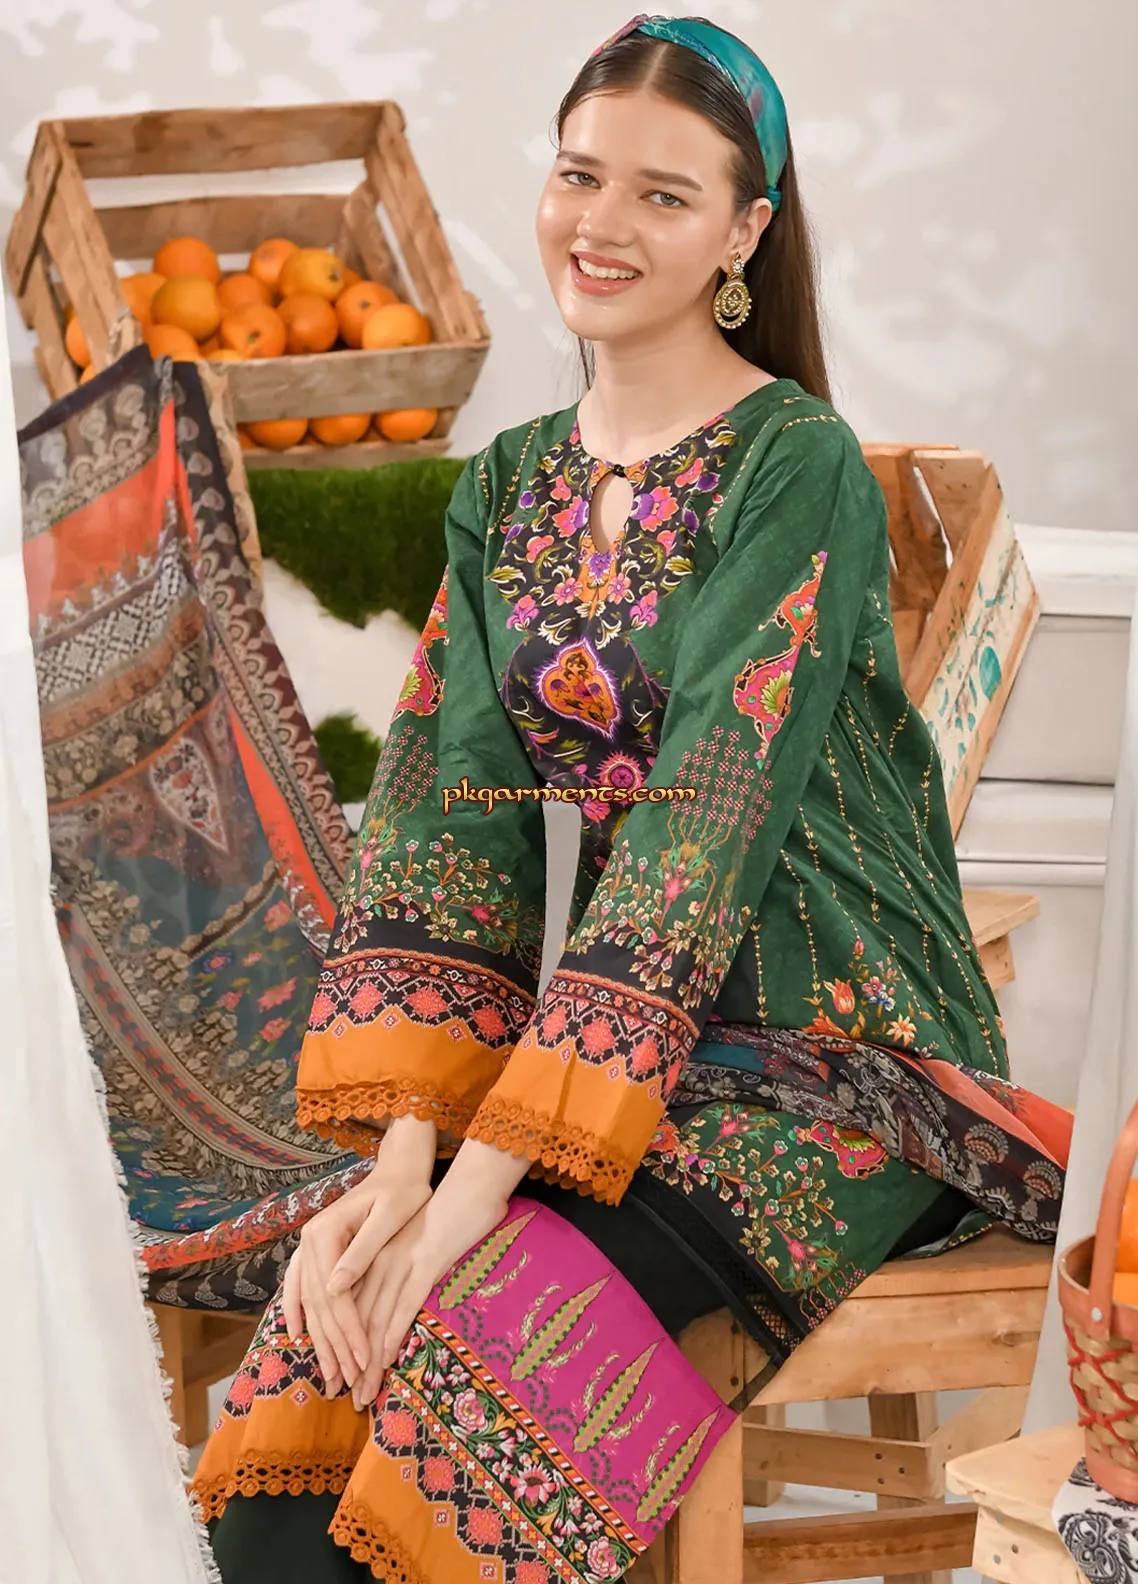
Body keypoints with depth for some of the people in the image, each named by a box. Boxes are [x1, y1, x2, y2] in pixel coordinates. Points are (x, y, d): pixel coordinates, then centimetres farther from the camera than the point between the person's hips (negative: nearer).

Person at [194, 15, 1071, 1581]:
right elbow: (450, 811, 2)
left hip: (831, 1058, -5)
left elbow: (707, 817, -19)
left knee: (467, 1322, -28)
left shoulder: (801, 472, -10)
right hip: (608, 1033, 5)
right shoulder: (508, 488, 10)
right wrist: (399, 1150, -14)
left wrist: (485, 1174, -25)